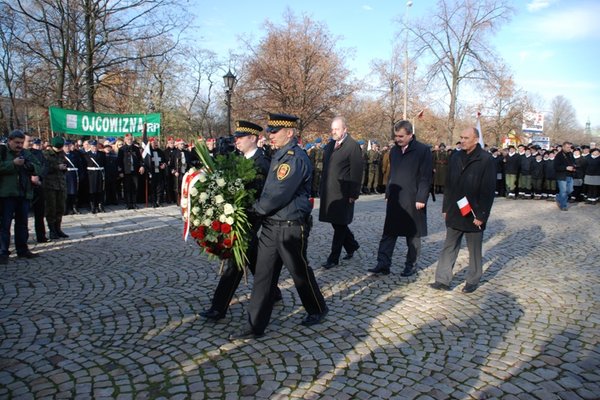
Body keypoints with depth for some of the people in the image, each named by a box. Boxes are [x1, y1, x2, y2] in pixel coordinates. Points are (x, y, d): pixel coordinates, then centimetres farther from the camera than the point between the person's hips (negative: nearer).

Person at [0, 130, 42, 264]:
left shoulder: (27, 154, 14)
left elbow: (39, 168, 8)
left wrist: (30, 166, -11)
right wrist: (13, 163, -20)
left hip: (24, 193, 5)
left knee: (22, 223, 12)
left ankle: (22, 249, 21)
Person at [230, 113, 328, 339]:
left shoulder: (296, 158, -19)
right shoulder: (279, 155, 11)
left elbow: (279, 195, -23)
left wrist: (254, 209, -11)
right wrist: (259, 208, 6)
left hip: (291, 228, -8)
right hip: (270, 226, 8)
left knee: (300, 272, 11)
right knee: (263, 276, 9)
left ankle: (318, 310, 35)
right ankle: (255, 326, 17)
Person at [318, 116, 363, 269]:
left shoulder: (353, 146, -9)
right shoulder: (330, 145, 12)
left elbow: (356, 172, -12)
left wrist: (353, 194, -15)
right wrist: (321, 189, 13)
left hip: (343, 193, -7)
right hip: (328, 192, 7)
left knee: (339, 225, 1)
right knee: (337, 223, 14)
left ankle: (333, 258, 8)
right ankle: (352, 245, 35)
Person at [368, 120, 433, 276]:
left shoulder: (423, 150, -8)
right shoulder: (394, 151, 11)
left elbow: (426, 177, -11)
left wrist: (421, 199, -15)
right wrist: (388, 193, 13)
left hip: (412, 201, -5)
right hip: (394, 200, 6)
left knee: (413, 235, 7)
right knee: (388, 233, 4)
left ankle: (411, 265, 19)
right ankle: (383, 264, 9)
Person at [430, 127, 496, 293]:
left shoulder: (486, 160, -10)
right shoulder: (456, 157, 6)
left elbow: (488, 190, -12)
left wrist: (481, 215, -14)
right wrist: (445, 208, 9)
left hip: (473, 215, -5)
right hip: (454, 213, 5)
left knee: (474, 250, 10)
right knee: (449, 248, 7)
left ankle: (473, 281, 24)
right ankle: (443, 280, 13)